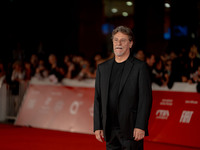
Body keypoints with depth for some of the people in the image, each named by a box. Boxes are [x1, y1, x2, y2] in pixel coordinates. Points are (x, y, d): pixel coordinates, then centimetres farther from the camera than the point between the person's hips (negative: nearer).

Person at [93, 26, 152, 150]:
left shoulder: (140, 67, -2)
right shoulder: (102, 68, 13)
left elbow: (145, 99, -7)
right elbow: (98, 99, 12)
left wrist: (140, 126, -14)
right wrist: (97, 126, 6)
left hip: (131, 129, -5)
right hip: (110, 130, 5)